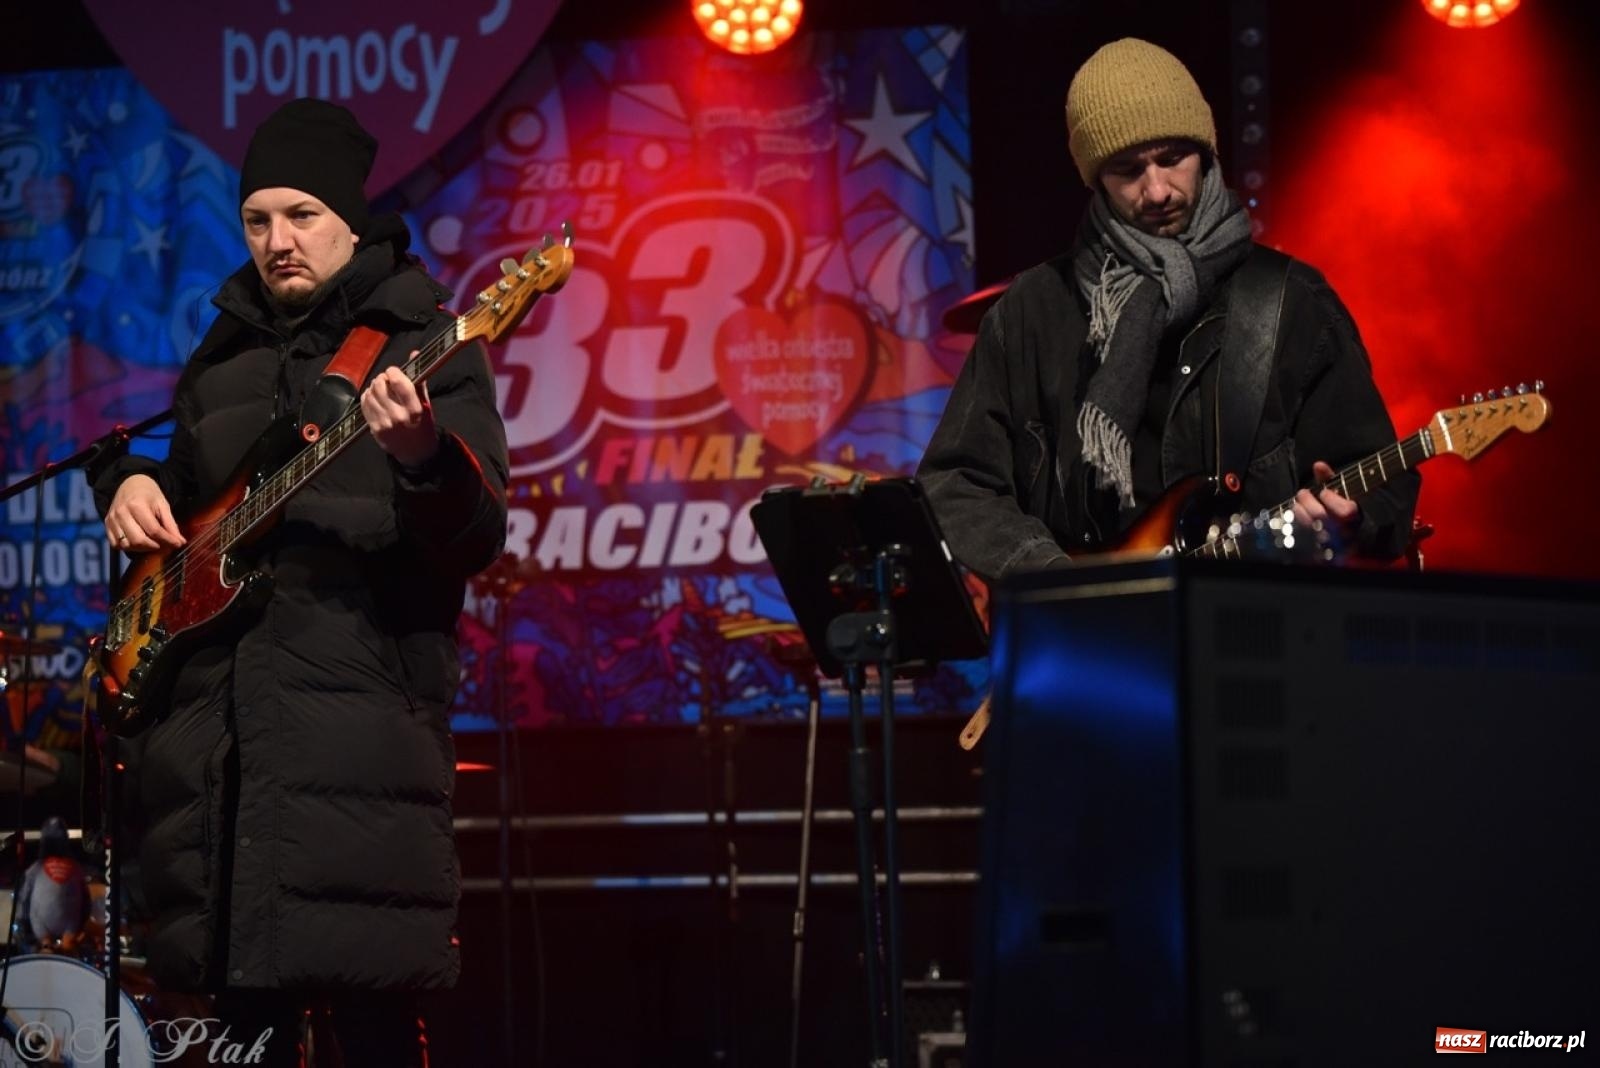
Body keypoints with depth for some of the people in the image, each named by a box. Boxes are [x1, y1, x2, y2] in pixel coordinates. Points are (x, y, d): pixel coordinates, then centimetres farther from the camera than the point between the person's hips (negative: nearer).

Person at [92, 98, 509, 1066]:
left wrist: (424, 456, -28)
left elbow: (477, 543, -8)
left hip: (360, 721, -6)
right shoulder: (223, 357, 21)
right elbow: (180, 508, 33)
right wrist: (129, 484, 10)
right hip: (211, 718, 6)